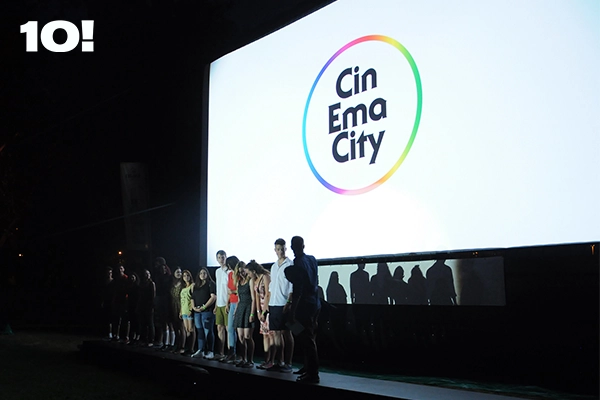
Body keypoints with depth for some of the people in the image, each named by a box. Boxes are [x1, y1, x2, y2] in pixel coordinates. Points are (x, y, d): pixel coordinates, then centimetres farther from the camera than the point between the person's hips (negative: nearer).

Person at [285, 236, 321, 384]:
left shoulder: (298, 265, -17)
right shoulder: (312, 259, 6)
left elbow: (297, 291, -21)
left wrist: (292, 312, -18)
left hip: (304, 305, -8)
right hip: (315, 303, 8)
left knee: (306, 340, -3)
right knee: (310, 339, 18)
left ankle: (313, 374, 0)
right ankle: (309, 367, 29)